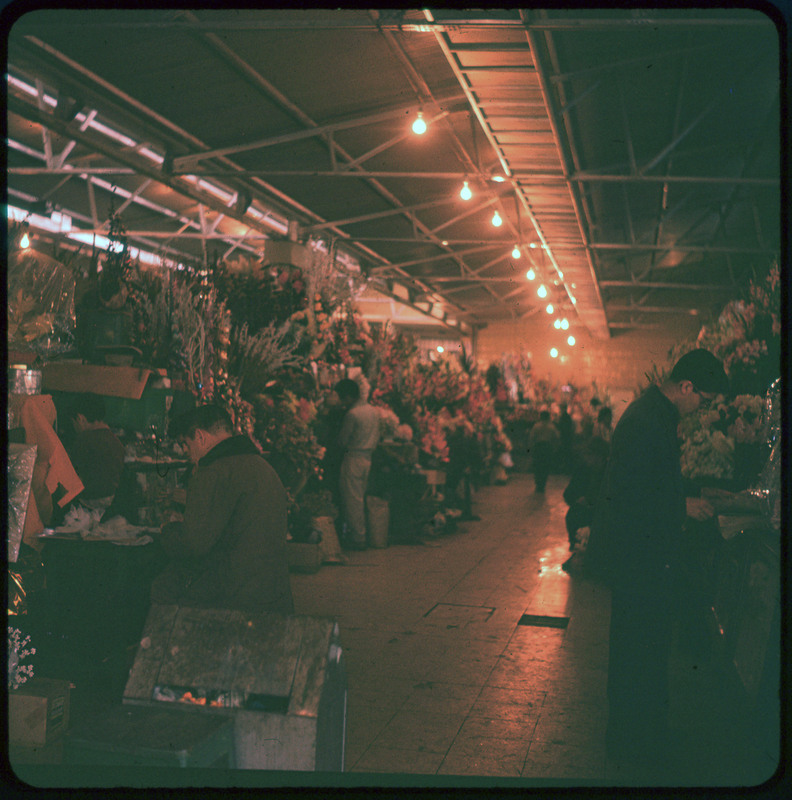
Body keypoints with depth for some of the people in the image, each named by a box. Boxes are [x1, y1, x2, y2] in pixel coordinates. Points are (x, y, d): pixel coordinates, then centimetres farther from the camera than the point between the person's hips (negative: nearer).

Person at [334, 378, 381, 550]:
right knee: (361, 498, 14)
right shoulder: (374, 411, 9)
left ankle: (357, 539, 1)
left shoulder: (352, 414, -16)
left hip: (353, 458, -8)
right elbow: (377, 438, 14)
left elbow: (343, 440, -9)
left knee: (352, 500, -1)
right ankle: (361, 534, 17)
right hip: (368, 458, 8)